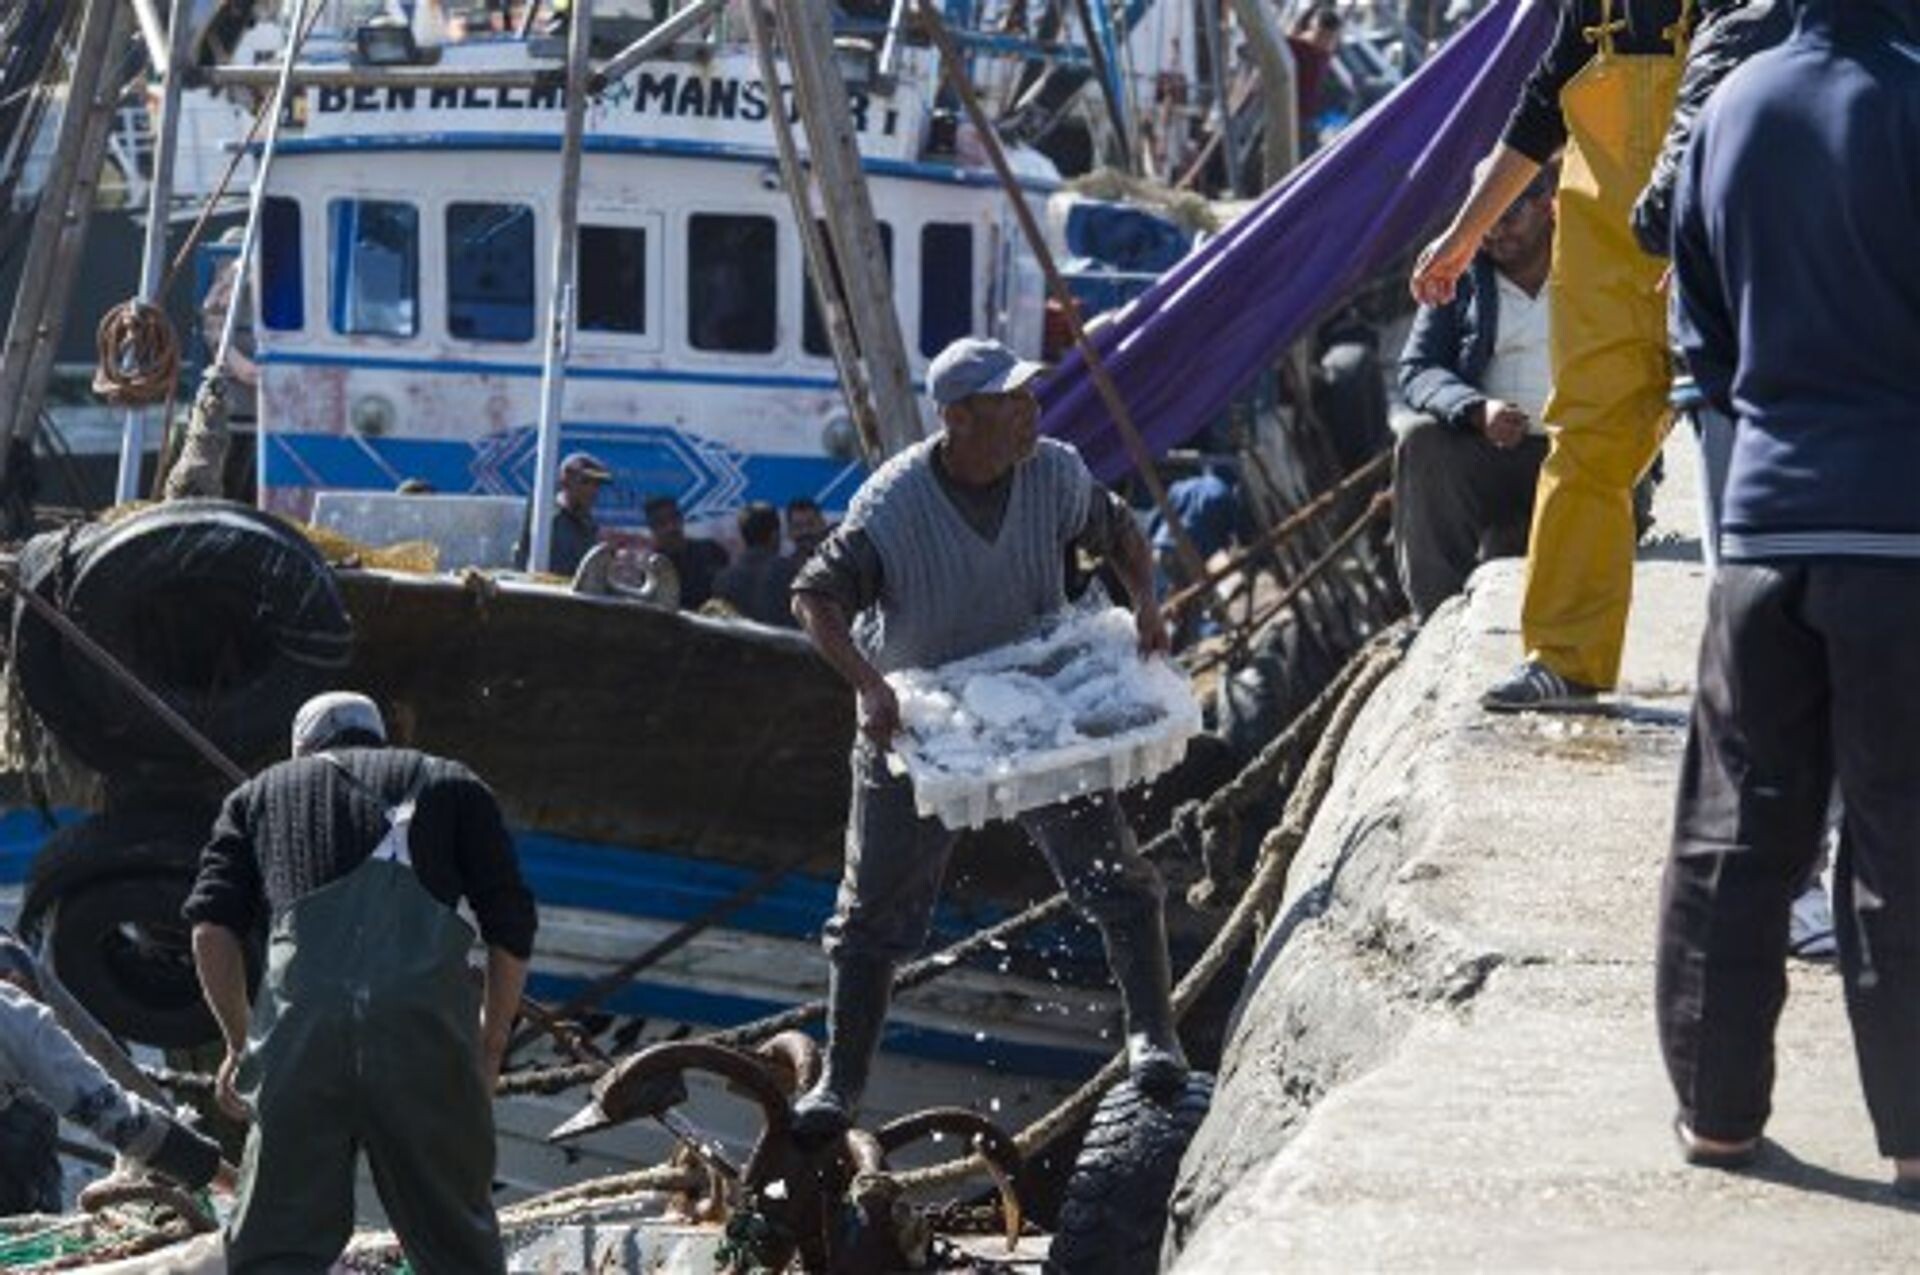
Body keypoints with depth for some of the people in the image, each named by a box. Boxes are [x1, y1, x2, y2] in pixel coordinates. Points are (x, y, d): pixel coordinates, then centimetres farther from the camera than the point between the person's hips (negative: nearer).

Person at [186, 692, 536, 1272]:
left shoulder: (261, 793, 28)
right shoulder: (450, 783, 26)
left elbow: (211, 929, 13)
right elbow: (511, 926, 15)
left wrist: (239, 1043, 23)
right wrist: (489, 1050, 24)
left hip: (301, 1011, 0)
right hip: (424, 1007, 0)